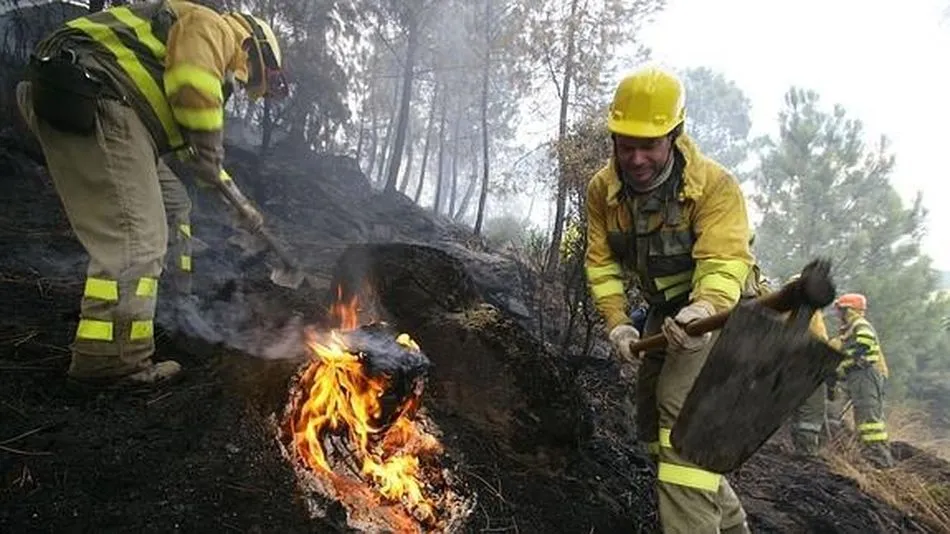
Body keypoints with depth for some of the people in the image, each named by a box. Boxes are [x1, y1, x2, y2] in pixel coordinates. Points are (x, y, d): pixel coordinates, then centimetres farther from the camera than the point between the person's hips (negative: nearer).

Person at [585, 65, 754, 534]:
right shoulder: (602, 189, -10)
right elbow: (601, 262, -9)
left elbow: (724, 260, -36)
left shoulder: (715, 185, -26)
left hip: (717, 308, -7)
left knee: (683, 409, -27)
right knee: (653, 421, 14)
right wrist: (616, 321, -21)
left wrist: (706, 308, -56)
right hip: (664, 312, 7)